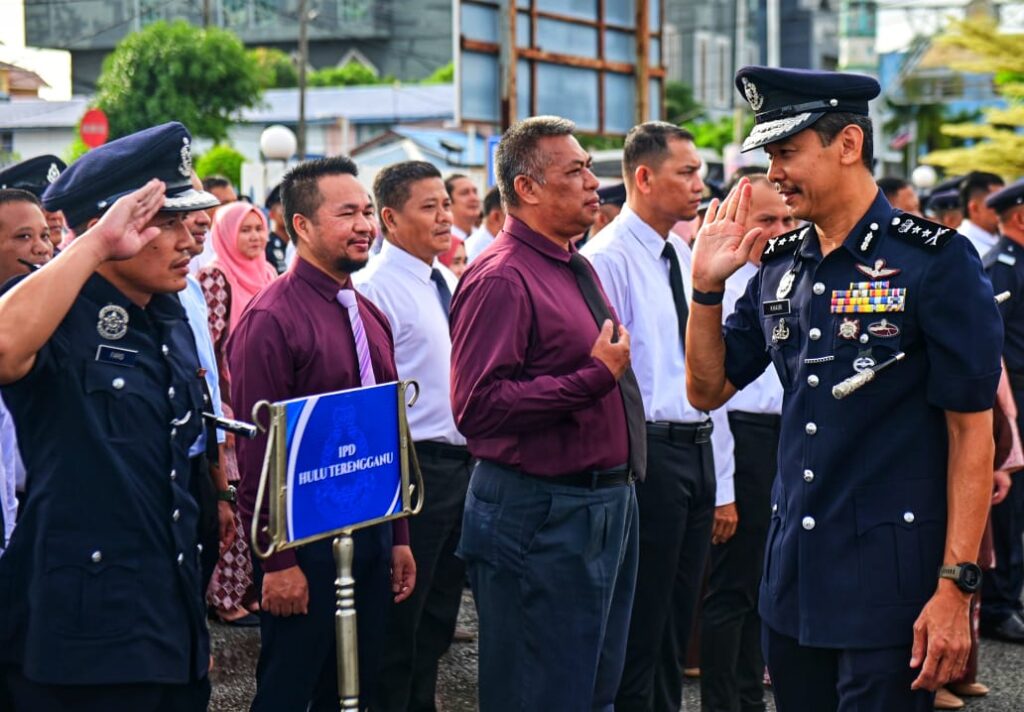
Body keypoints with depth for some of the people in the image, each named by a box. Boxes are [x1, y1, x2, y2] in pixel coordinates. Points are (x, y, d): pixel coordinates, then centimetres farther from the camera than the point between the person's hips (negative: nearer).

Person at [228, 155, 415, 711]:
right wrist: (277, 561, -17)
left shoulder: (370, 316, 11)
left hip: (371, 534, 8)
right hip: (306, 540, -7)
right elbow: (259, 450, -15)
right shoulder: (272, 320, -13)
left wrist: (399, 537, 15)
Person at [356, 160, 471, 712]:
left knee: (438, 616, 17)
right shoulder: (376, 289, -14)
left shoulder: (448, 284, 13)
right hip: (414, 465, -8)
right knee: (400, 622, 1)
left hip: (463, 462, 8)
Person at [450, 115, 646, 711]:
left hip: (610, 505, 10)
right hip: (542, 520, -10)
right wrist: (594, 378, -24)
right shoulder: (501, 278, -17)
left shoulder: (578, 268, 14)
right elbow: (478, 408, -26)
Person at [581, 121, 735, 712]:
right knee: (638, 626, 0)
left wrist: (722, 484, 16)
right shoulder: (609, 258, -12)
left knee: (677, 623, 15)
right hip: (647, 453, -8)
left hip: (698, 450, 8)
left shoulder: (686, 258, 13)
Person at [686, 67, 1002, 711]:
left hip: (891, 578, -6)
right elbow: (708, 390, 14)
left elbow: (971, 431, -11)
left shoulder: (936, 260, -10)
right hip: (793, 573, 6)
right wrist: (707, 287, -1)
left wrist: (956, 586, -16)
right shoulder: (779, 266, 8)